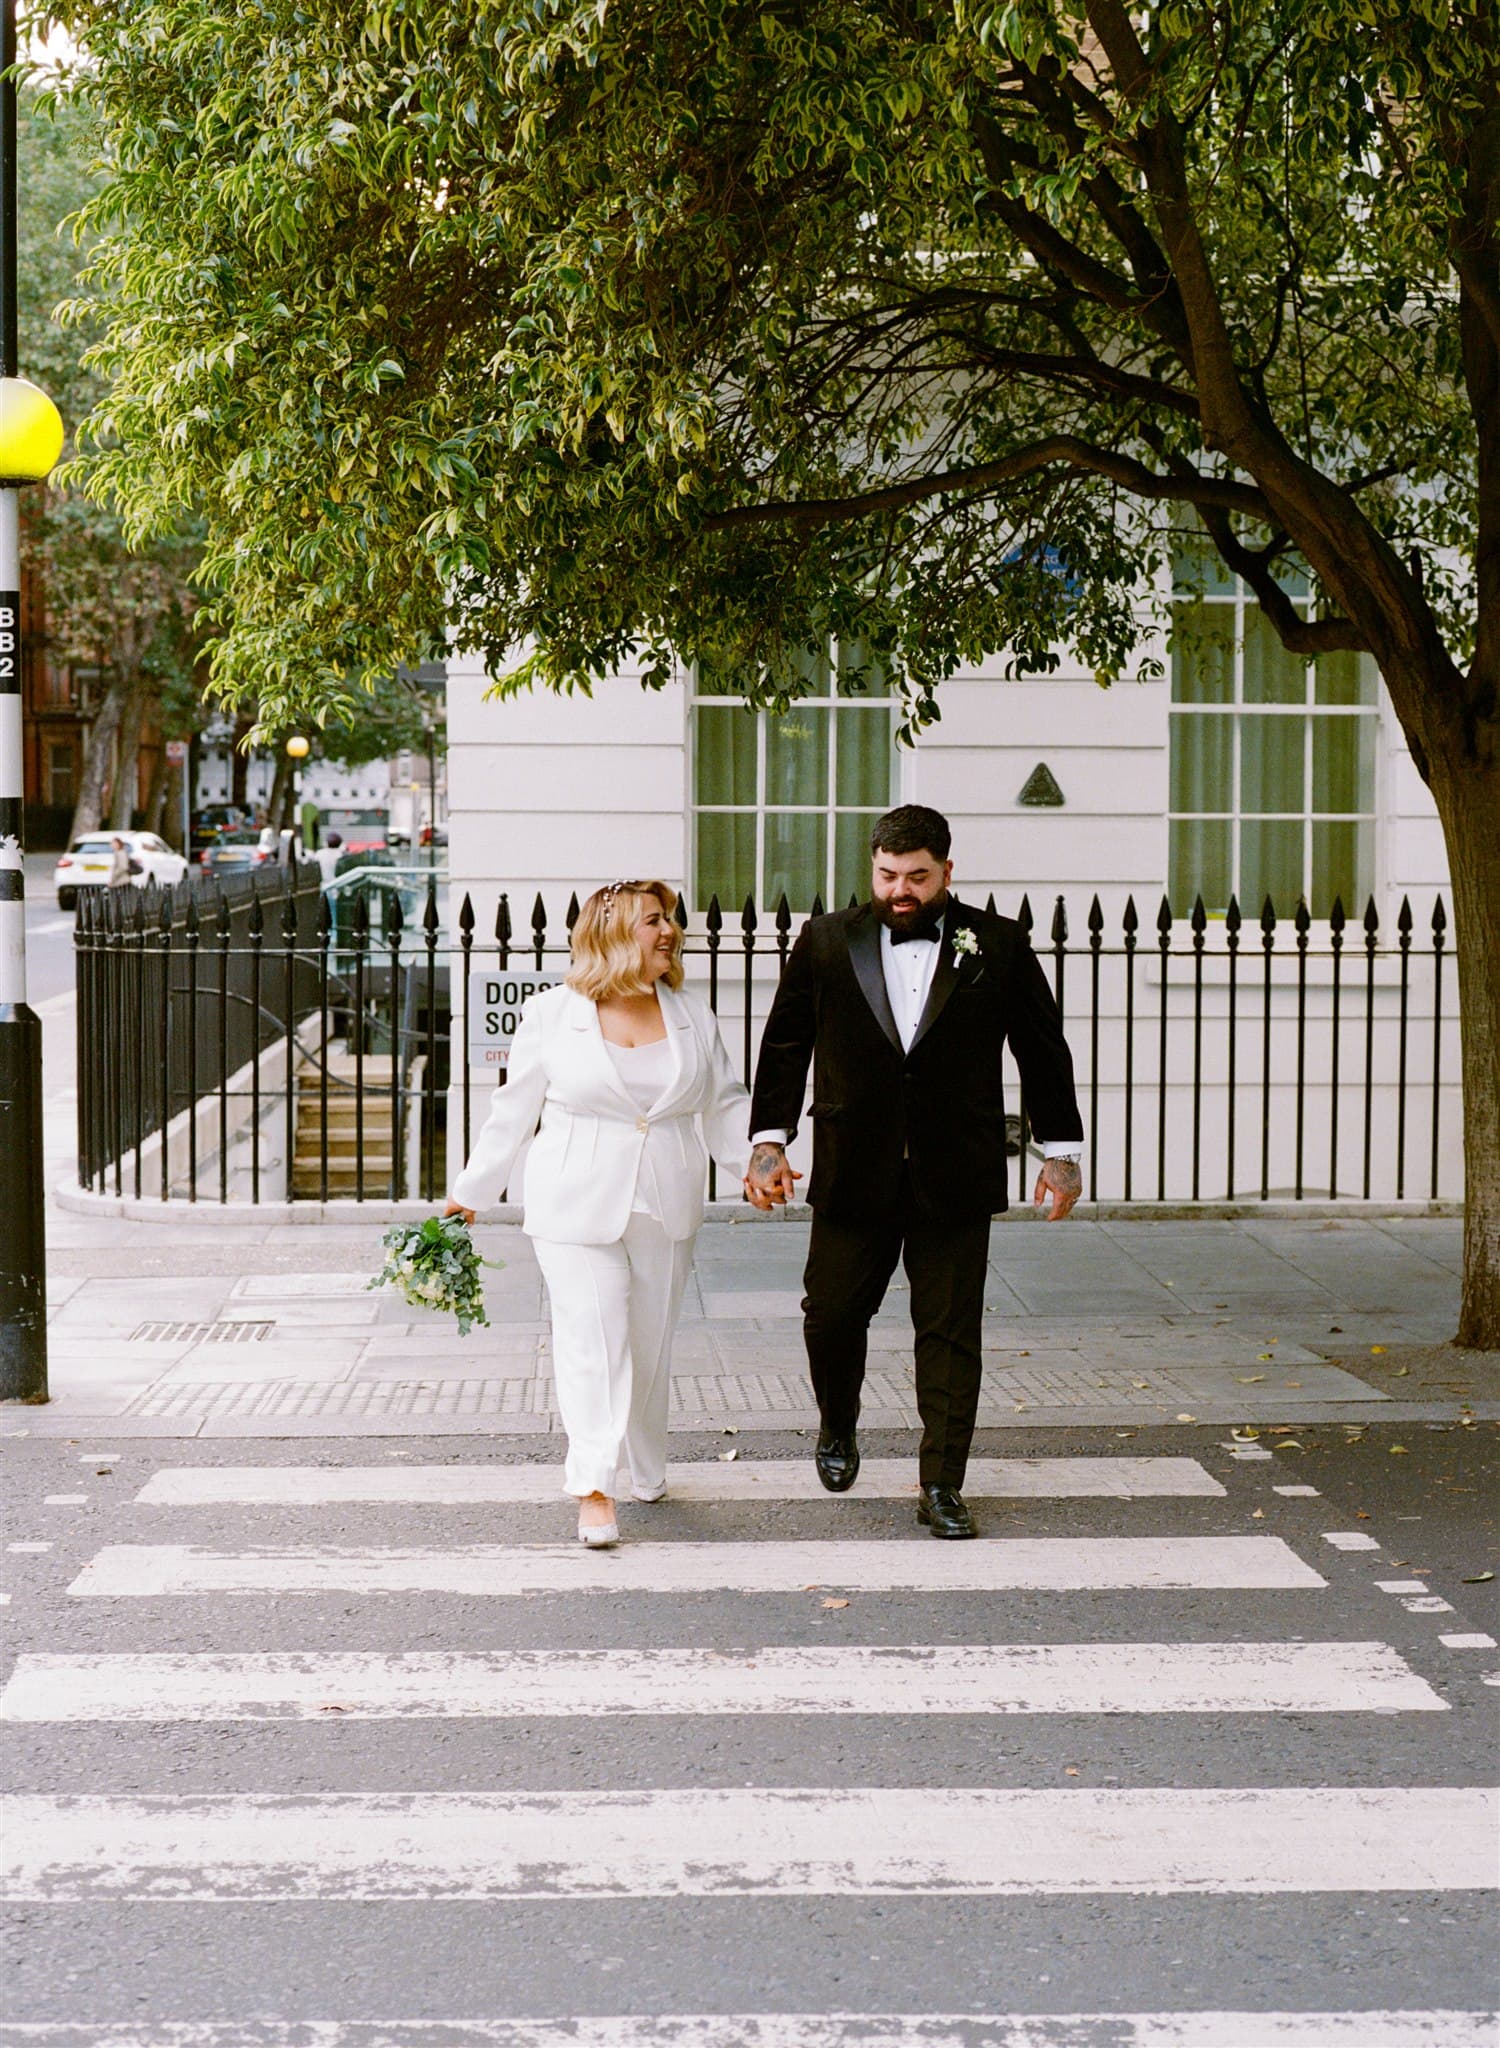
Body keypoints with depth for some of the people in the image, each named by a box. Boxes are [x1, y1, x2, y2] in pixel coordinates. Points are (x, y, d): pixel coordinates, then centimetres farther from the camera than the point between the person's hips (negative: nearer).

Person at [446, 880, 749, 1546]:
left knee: (651, 1340, 11)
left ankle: (646, 1472, 26)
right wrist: (471, 1191, 5)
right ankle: (594, 1489, -10)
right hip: (577, 1205, -3)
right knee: (592, 1340, -9)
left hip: (665, 1208, 4)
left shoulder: (692, 1016, 7)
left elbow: (724, 1103, 14)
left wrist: (754, 1161, -1)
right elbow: (514, 1111, 4)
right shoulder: (552, 1016, -2)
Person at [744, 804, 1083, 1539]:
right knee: (831, 1314, 6)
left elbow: (1044, 1051, 9)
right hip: (852, 1176, 1)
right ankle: (838, 1426, 36)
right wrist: (768, 1140, 0)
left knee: (950, 1331, 1)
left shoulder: (999, 946, 2)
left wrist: (1061, 1150, 8)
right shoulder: (826, 942, 4)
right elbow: (784, 1046, 8)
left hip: (954, 1180, -1)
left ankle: (941, 1485, 9)